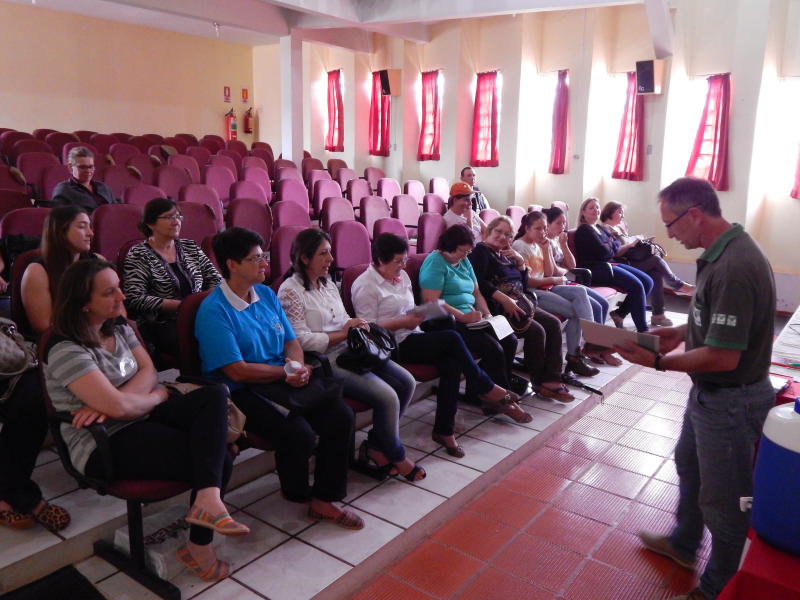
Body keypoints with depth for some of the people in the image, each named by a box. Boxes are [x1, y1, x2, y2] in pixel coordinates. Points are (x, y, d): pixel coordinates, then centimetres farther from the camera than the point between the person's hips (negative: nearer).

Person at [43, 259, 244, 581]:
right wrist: (159, 396, -5)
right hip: (106, 445, -8)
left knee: (215, 394, -17)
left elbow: (148, 372, 1)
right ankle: (199, 545, 1)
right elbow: (119, 406, -25)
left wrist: (111, 400, -18)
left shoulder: (118, 328, 10)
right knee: (219, 461, -17)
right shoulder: (66, 350, -17)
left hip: (140, 420, 8)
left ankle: (208, 499, -31)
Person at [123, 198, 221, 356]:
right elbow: (136, 299, -9)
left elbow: (216, 279, 16)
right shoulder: (138, 255, 2)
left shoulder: (190, 247, 17)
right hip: (161, 326, -5)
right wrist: (182, 305, -14)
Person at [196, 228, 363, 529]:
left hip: (284, 380, 7)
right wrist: (287, 372, -9)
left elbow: (291, 341, 15)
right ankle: (297, 493, 8)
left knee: (341, 416, -12)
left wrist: (299, 366, -8)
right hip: (242, 392, -7)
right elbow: (237, 371, -16)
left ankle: (324, 499, 3)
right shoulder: (213, 311, -12)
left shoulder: (267, 295, 11)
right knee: (298, 433, -28)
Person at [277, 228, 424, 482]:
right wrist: (342, 334, -14)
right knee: (387, 396, -21)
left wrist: (356, 326, -1)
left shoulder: (329, 284, 16)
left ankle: (376, 445, 10)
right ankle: (396, 455, 5)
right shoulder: (290, 291, -10)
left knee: (407, 382, -3)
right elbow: (302, 341, -17)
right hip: (326, 362, -9)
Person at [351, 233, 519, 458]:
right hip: (393, 346, -8)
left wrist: (418, 315, -1)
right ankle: (487, 388, 0)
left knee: (451, 364, -21)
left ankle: (444, 430, -12)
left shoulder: (402, 276, 15)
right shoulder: (365, 286, -10)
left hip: (411, 337, 8)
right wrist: (403, 322, -18)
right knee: (452, 339, -22)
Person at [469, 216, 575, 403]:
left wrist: (520, 262, 5)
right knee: (536, 331, -23)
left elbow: (523, 285, 20)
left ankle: (552, 379, -11)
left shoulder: (506, 255, 22)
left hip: (518, 303, 9)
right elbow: (479, 283, -21)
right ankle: (540, 381, -4)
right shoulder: (481, 251, -3)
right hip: (497, 307, -9)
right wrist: (505, 299, -30)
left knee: (554, 324, -7)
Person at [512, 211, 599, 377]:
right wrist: (554, 280, -7)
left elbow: (548, 273, 9)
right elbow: (526, 281, -16)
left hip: (545, 288, 8)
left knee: (580, 291, -17)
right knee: (575, 311, -16)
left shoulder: (539, 244, 15)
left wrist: (546, 249, -1)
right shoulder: (520, 246, -9)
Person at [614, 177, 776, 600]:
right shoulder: (724, 251, 2)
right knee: (689, 465, 28)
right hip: (710, 391, 10)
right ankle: (683, 543, 51)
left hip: (730, 399, -10)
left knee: (722, 497, 9)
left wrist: (657, 361, -23)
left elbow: (723, 357, -30)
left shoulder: (733, 268, -30)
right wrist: (682, 332, 3)